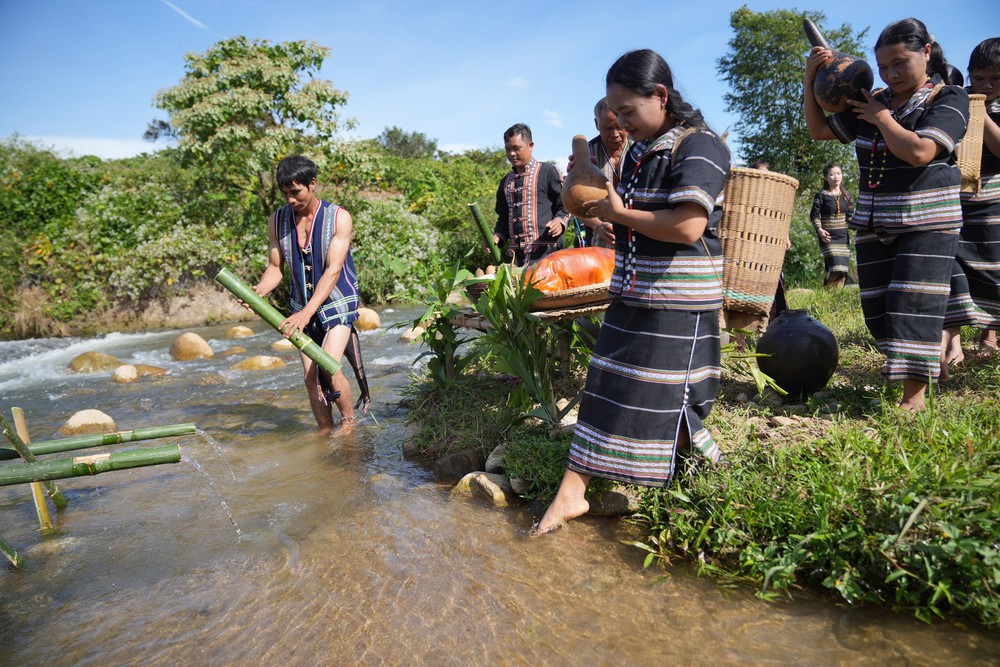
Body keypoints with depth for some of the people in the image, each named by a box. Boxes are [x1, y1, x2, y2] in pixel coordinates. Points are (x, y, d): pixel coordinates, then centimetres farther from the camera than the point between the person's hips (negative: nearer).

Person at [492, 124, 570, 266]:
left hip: (545, 251, -5)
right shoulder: (506, 182, 20)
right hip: (516, 255, 5)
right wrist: (497, 237, 6)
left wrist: (560, 221, -18)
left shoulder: (547, 172, 3)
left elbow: (565, 205, 2)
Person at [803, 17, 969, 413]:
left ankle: (914, 395, -1)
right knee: (877, 310, 7)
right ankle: (923, 366, 27)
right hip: (874, 227, 6)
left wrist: (882, 118, -10)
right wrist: (810, 80, 3)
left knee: (913, 306, -10)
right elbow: (819, 129, 14)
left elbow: (919, 152, -22)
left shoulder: (948, 99, -6)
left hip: (926, 225, -6)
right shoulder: (871, 102, 11)